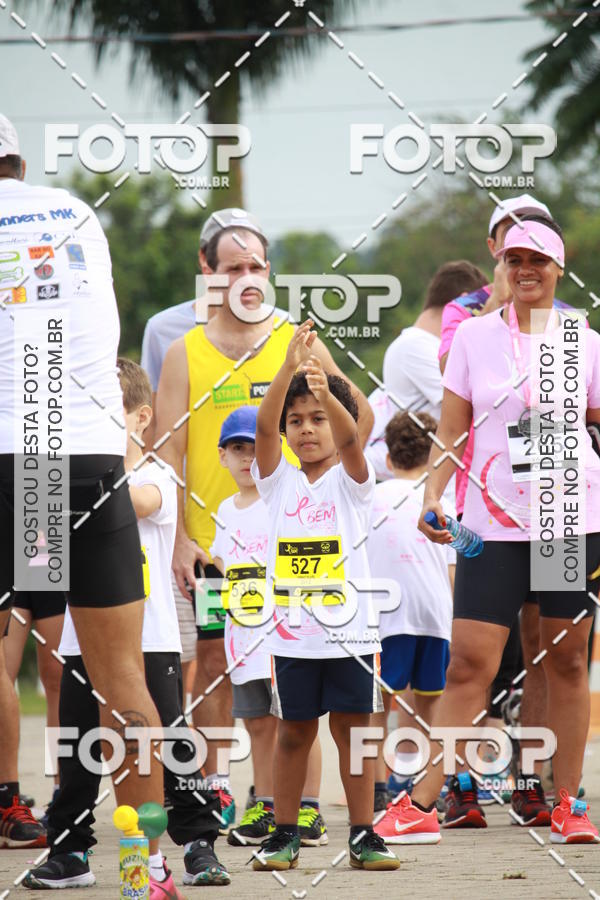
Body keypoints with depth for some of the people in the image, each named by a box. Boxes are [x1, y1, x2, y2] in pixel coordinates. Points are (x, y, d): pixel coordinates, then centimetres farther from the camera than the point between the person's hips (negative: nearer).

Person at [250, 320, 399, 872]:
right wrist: (289, 368, -26)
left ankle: (363, 835, 11)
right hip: (292, 632, 1)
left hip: (349, 630, -1)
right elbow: (264, 426, -12)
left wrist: (326, 393, -40)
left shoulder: (350, 481, 0)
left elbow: (350, 437, -20)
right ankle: (285, 833, 16)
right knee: (294, 732, 7)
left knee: (353, 728, 4)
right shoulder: (280, 481, 4)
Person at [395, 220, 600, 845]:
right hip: (494, 522, -1)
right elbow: (451, 430, 7)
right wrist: (432, 495, -5)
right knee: (469, 662, -6)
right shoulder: (473, 336, 5)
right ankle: (422, 801, -4)